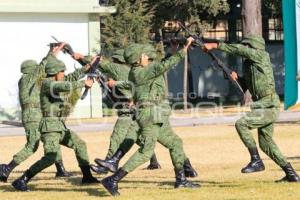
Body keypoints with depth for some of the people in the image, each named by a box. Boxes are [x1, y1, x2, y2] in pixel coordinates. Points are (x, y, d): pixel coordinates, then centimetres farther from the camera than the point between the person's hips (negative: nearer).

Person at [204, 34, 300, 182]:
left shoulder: (262, 56, -9)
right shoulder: (247, 64, 15)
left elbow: (239, 50, -20)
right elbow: (245, 87, 22)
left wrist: (215, 45, -20)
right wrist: (236, 78, 1)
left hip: (269, 107, -10)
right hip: (264, 108, 10)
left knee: (241, 124, -20)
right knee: (266, 144, 13)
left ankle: (256, 161, -15)